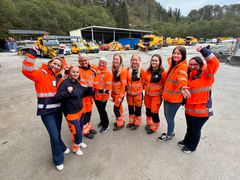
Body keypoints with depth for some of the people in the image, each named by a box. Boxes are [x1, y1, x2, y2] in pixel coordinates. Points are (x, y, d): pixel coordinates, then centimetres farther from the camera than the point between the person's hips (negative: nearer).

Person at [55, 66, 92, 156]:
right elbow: (57, 97, -24)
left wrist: (89, 88, -1)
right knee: (76, 131, 0)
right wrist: (67, 92, -39)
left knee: (80, 127, 22)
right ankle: (76, 147, 28)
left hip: (80, 110, 8)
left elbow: (83, 93, 17)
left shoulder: (78, 83, 4)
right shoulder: (65, 83, -19)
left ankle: (79, 141, 49)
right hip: (71, 112, -8)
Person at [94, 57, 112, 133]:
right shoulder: (95, 71, 4)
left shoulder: (107, 73, -11)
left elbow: (108, 86, -13)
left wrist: (105, 97, -13)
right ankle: (102, 121, 41)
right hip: (96, 95, 6)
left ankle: (105, 124, 22)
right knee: (99, 109, 18)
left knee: (102, 110, 1)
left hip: (103, 96, -5)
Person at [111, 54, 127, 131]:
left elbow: (124, 83, -17)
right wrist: (112, 92, 13)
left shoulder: (123, 70, -15)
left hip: (120, 93, -7)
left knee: (116, 108, -3)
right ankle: (121, 121, 36)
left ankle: (120, 124, 17)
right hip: (115, 92, 7)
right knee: (119, 107, 18)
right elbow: (113, 81, 11)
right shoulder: (113, 69, 6)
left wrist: (121, 95, -17)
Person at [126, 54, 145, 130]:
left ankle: (137, 123, 29)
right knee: (130, 108, 17)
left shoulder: (142, 71, -12)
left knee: (138, 108, 10)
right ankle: (131, 121, 36)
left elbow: (143, 82, -4)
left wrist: (140, 88, 0)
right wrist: (127, 88, 8)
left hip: (138, 93, -4)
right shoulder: (128, 70, 0)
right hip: (129, 93, 4)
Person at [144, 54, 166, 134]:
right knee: (148, 110, 18)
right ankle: (149, 123, 42)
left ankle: (154, 127, 26)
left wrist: (162, 94, -7)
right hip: (148, 94, 5)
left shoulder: (162, 73, -14)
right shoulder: (148, 71, 0)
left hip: (157, 95, -5)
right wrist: (146, 89, 8)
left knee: (154, 112, -1)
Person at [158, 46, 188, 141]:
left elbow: (182, 77, -40)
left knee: (170, 118, 8)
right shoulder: (173, 64, 7)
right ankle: (171, 132, 45)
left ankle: (169, 135, 33)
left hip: (174, 98, -8)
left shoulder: (182, 66, -19)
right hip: (167, 96, 8)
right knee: (167, 115, 22)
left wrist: (182, 87, -56)